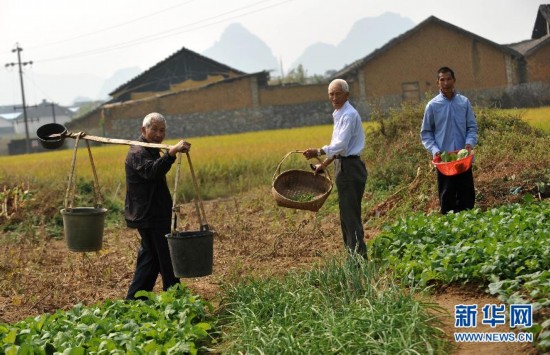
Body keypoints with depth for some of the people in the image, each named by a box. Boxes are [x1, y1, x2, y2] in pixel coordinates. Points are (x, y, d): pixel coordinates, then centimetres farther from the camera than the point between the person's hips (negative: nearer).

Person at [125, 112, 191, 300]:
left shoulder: (151, 151, 16)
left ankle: (134, 300, 18)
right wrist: (171, 152, -53)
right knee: (166, 259, -6)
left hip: (155, 216, 11)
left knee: (150, 257, 15)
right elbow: (151, 171, -40)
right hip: (150, 217, -11)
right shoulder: (137, 153, -18)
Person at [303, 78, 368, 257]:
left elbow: (341, 145, -22)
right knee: (346, 215, 14)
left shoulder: (349, 115, -15)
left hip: (350, 167, -10)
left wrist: (318, 152, -24)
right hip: (343, 166, 10)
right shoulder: (339, 114, 15)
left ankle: (359, 255, -5)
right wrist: (324, 165, 24)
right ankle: (352, 254, 21)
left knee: (350, 214, -8)